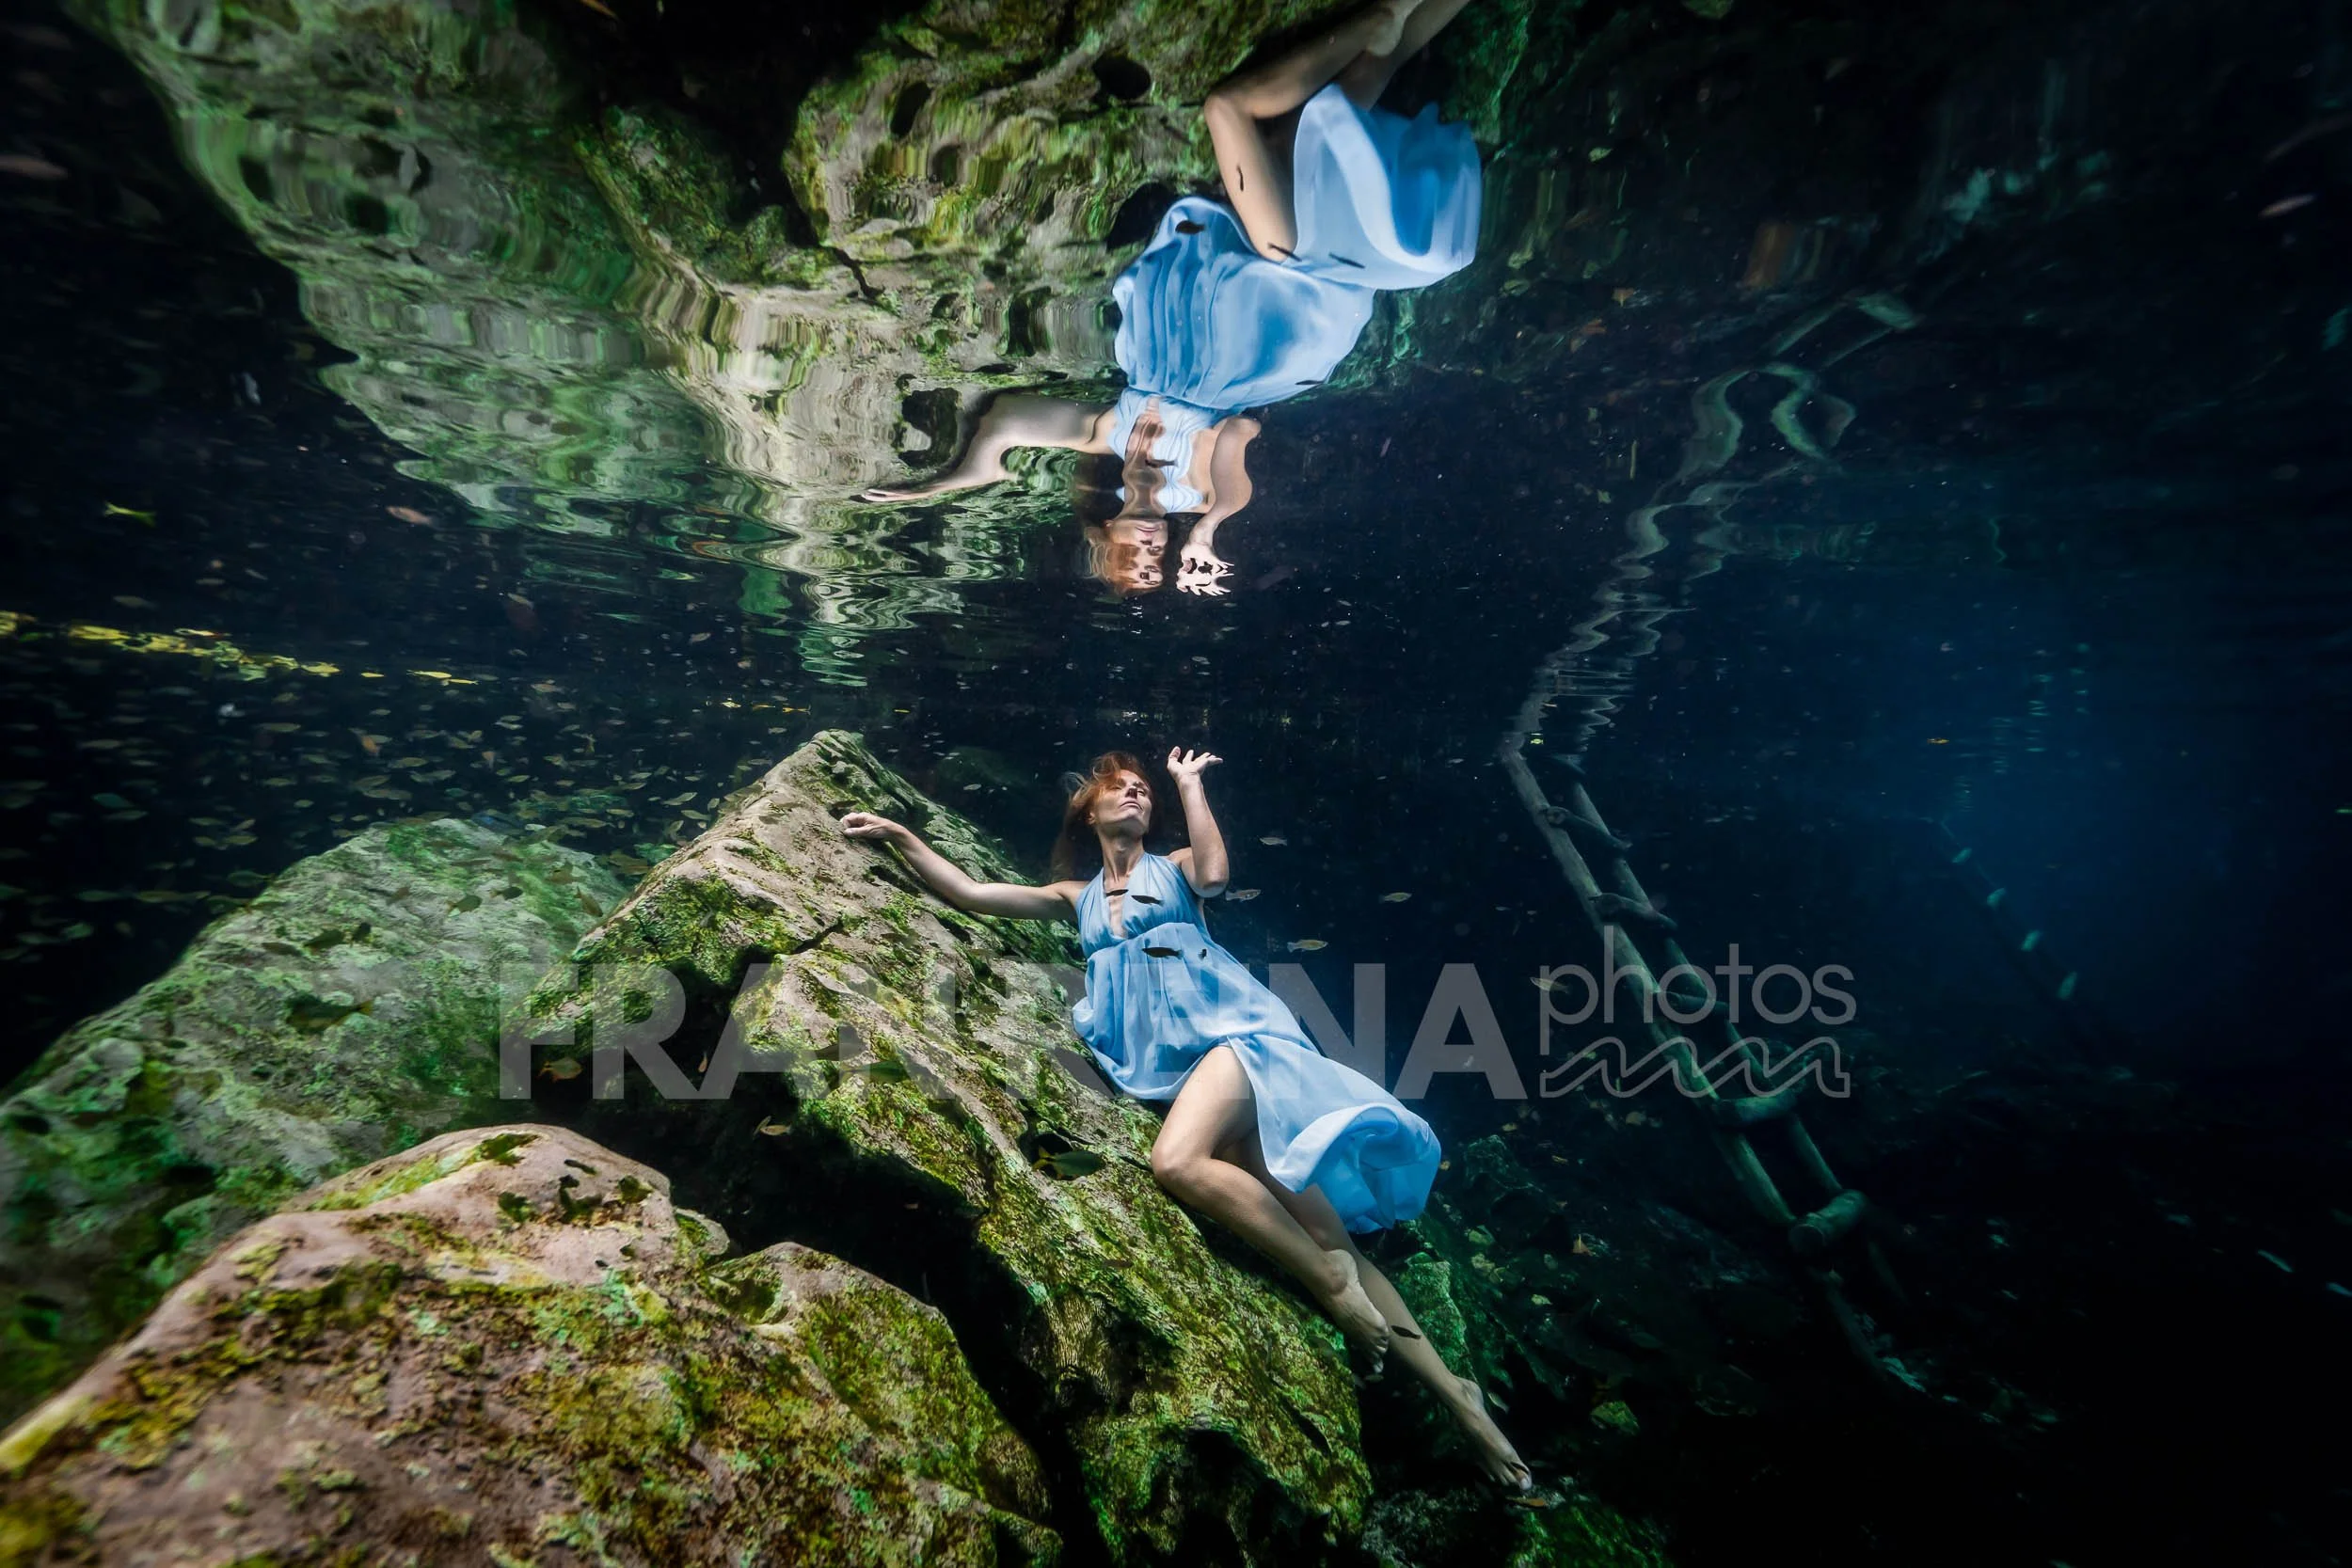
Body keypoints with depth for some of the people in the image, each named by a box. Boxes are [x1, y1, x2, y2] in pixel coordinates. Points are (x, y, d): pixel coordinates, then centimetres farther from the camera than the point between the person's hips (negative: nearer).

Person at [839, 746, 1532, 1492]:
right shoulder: (1075, 898, 24)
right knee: (1301, 1217, -7)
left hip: (1226, 1025, -3)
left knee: (1177, 1160, -33)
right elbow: (970, 894, 21)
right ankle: (1450, 1390, 0)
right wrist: (897, 835, 19)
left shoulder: (1175, 867, 16)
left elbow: (1214, 876, -9)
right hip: (1167, 1062, 3)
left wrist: (1188, 783, 4)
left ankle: (1334, 1281, -18)